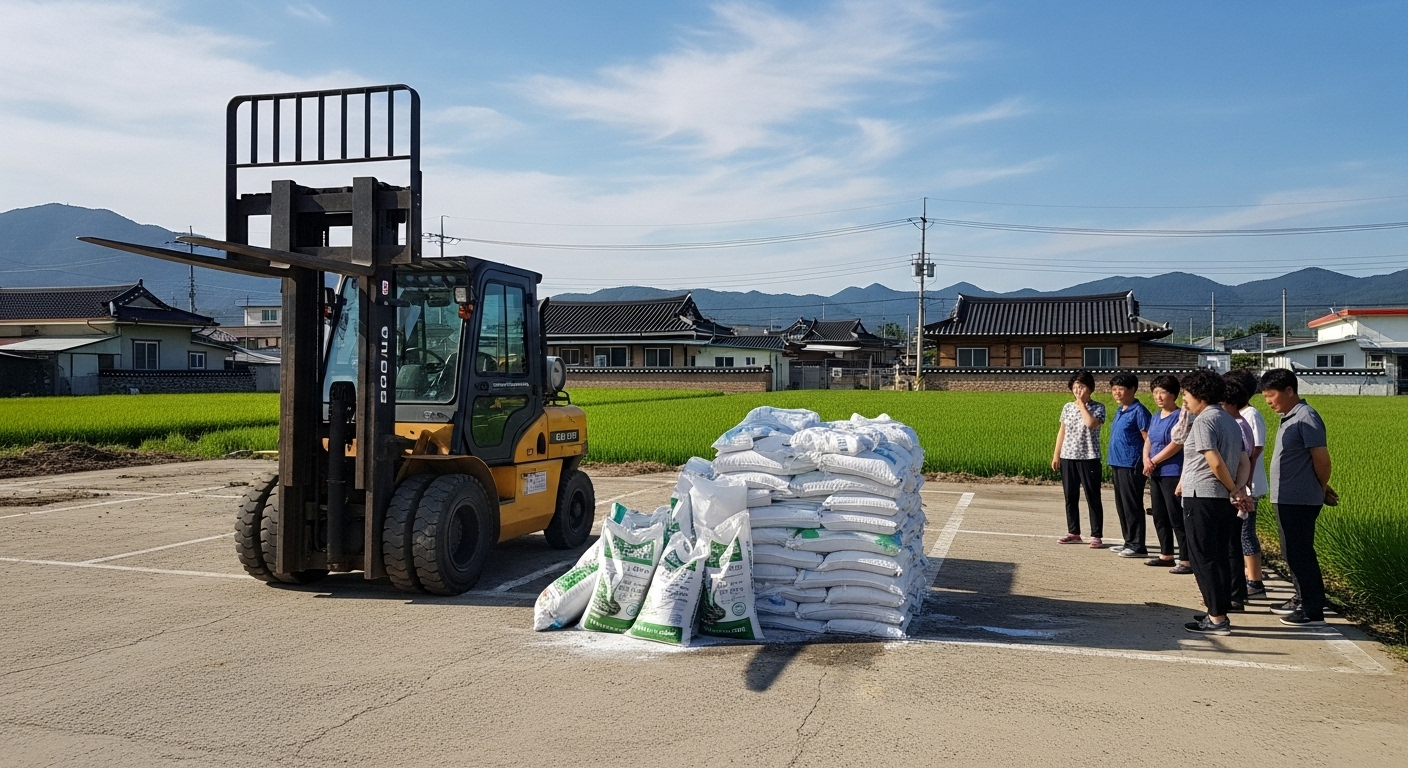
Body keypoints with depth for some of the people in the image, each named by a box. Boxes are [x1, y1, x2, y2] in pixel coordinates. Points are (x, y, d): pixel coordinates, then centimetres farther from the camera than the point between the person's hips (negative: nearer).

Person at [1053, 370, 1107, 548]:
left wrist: (1082, 403, -13)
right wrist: (1056, 455, 10)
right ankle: (1073, 533, 21)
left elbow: (1090, 423, -25)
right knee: (1070, 497, 10)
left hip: (1089, 458, -5)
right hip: (1067, 457, 5)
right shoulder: (1067, 407, 9)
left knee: (1093, 498, 0)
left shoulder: (1098, 407, -5)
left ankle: (1096, 535, 6)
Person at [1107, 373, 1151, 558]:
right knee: (1121, 505, 13)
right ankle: (1129, 542, 22)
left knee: (1132, 506, -5)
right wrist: (1113, 462, 16)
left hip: (1131, 466, -9)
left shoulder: (1138, 411, -10)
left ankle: (1138, 546, 1)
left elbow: (1148, 439, -13)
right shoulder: (1119, 410, 15)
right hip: (1117, 464, 9)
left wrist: (1146, 463, -21)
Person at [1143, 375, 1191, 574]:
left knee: (1176, 517, -8)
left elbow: (1176, 444, -17)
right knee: (1159, 516, 14)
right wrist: (1146, 460, -4)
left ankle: (1186, 560, -4)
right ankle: (1166, 554, 24)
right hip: (1155, 474, 9)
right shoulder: (1155, 418, 15)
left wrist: (1154, 461, -10)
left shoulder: (1180, 416, -10)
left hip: (1173, 473, -9)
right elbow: (1148, 442, 16)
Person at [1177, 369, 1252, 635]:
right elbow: (1244, 463, 10)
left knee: (1203, 558, -3)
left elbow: (1216, 463, -20)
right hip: (1223, 499, 9)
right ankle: (1220, 611, 19)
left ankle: (1216, 618, -2)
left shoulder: (1203, 421, -14)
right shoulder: (1230, 421, 14)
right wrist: (1238, 488, -4)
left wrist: (1234, 490, -7)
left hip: (1202, 498, -9)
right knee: (1220, 556, 13)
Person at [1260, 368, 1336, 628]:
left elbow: (1321, 460, -17)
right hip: (1285, 499, 10)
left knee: (1300, 554, -5)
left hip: (1299, 500, -10)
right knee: (1292, 552, 18)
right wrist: (1323, 490, 15)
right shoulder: (1289, 418, 13)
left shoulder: (1306, 418, -16)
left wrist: (1321, 491, -1)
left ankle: (1313, 611, 2)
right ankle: (1302, 600, 29)